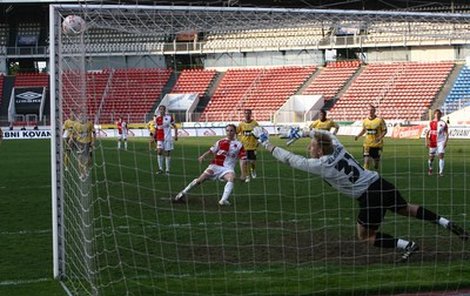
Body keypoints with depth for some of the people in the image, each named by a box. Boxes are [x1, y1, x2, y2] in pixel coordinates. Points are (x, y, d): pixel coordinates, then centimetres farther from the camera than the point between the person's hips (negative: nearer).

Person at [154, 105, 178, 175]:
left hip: (168, 138, -1)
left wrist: (176, 135, -1)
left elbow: (174, 126, 7)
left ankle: (167, 170, 10)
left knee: (167, 153, 2)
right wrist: (154, 137, 10)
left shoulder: (169, 117, 0)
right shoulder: (157, 119, 6)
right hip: (160, 139, 1)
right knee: (159, 152, -14)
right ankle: (160, 169, -7)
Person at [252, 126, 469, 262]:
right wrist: (303, 133, 30)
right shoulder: (337, 147, 5)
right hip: (382, 184, 8)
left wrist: (267, 145, 1)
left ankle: (407, 245, 0)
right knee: (406, 209, 30)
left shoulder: (321, 165, -14)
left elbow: (290, 159, -7)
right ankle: (447, 224, 25)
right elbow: (326, 133, 30)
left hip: (369, 196, -8)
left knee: (365, 236, 10)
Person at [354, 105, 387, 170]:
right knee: (366, 160, -12)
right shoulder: (365, 121, 3)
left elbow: (384, 131, -5)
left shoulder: (380, 120, -8)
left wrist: (380, 137, -21)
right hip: (367, 144, 2)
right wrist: (358, 136, 3)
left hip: (377, 144, -2)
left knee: (376, 160, 11)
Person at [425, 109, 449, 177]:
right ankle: (430, 169, 37)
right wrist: (427, 142, -7)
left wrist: (445, 142, -7)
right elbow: (427, 133, 3)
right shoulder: (431, 123, 1)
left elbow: (446, 134, 4)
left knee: (441, 156, -13)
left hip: (441, 142, -1)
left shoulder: (443, 123, 1)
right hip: (433, 143, 1)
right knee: (431, 157, 10)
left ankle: (441, 172, -11)